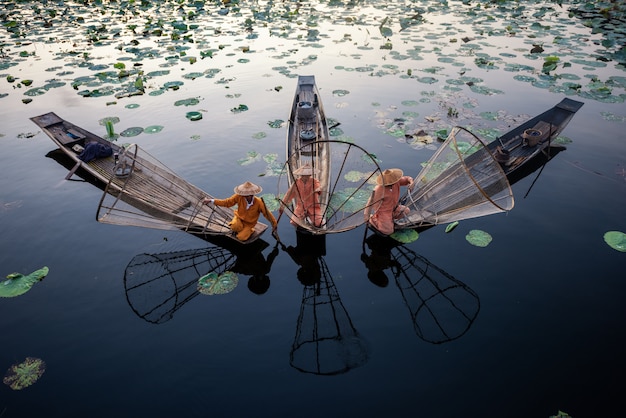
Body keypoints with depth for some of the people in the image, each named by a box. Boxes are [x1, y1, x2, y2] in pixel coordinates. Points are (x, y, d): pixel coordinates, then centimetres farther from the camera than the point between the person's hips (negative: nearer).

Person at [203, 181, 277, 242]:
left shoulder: (259, 202, -28)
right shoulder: (239, 197, -23)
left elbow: (267, 214, -16)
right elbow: (227, 202, -11)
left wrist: (274, 225, -8)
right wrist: (212, 201, -18)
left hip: (249, 224, -2)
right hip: (239, 218, 2)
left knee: (241, 237, -23)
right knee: (234, 226, -34)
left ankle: (250, 231, 10)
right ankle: (242, 229, 4)